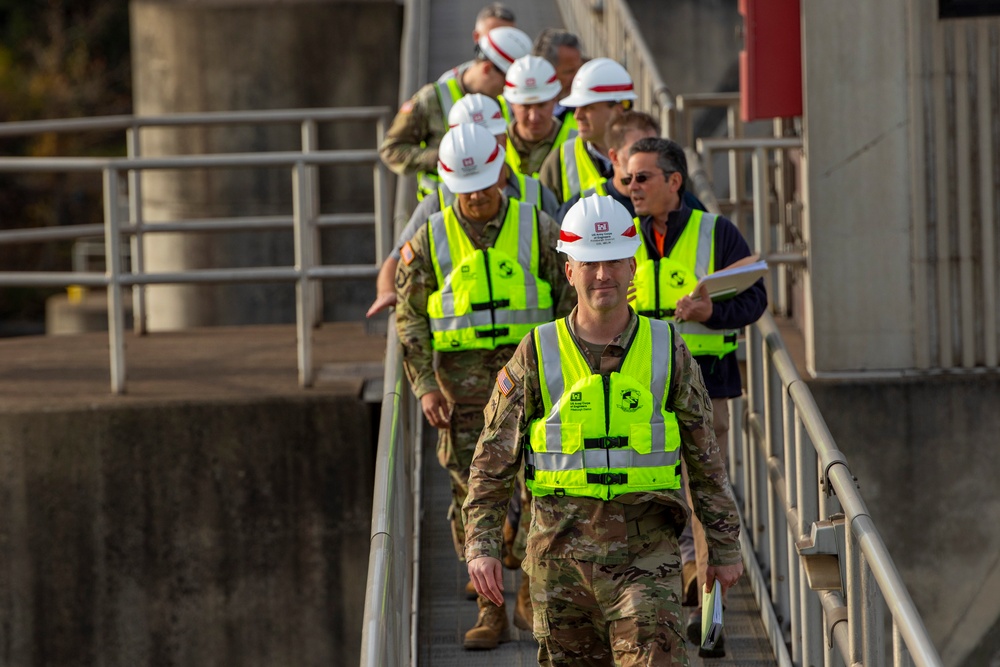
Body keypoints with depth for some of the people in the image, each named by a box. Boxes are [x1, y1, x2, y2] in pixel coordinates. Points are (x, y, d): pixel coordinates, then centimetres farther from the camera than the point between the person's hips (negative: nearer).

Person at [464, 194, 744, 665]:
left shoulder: (668, 351, 2)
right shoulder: (536, 356, 0)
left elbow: (705, 457, 9)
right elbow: (492, 462, 3)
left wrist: (725, 547, 10)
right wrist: (480, 547, -6)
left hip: (646, 555, -1)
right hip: (562, 553, 1)